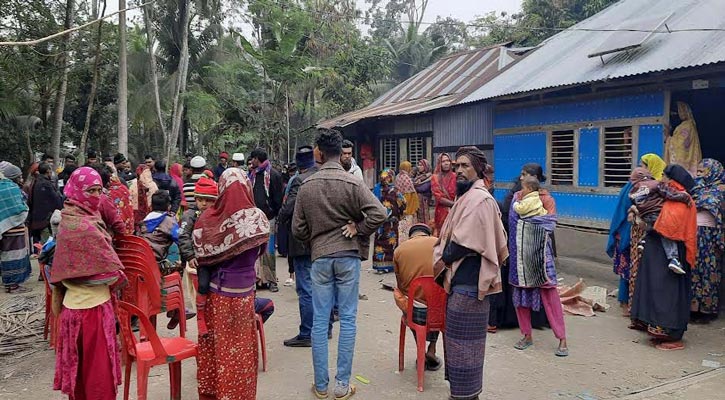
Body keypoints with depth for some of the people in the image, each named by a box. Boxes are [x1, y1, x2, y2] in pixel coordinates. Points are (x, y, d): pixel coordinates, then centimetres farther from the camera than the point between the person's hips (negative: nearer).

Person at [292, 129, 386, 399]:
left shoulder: (306, 186, -2)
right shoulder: (352, 183, -9)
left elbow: (298, 230, 2)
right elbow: (379, 214, -17)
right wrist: (358, 230, -3)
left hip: (319, 258, 2)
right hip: (348, 256, -1)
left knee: (320, 321, 9)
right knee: (347, 319, 7)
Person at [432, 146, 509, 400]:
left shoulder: (479, 199, -15)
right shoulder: (467, 197, 16)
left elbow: (465, 242, -20)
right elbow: (452, 235, 17)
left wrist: (442, 260, -8)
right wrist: (442, 258, 3)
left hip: (469, 280, -10)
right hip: (460, 277, 10)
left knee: (463, 338, 0)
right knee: (458, 336, 17)